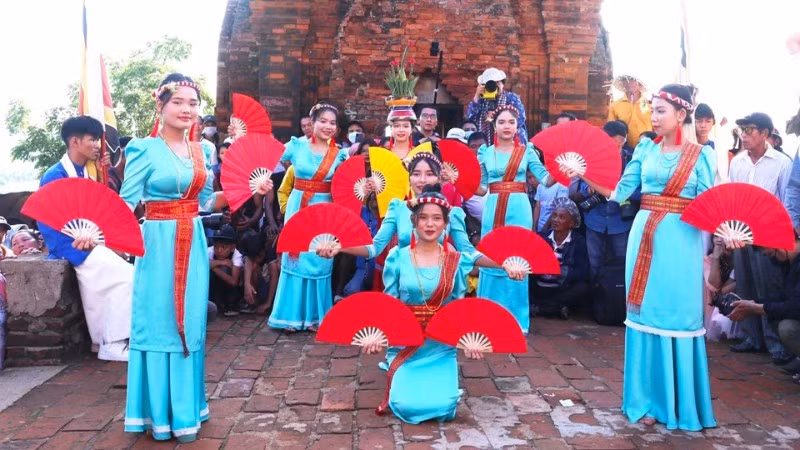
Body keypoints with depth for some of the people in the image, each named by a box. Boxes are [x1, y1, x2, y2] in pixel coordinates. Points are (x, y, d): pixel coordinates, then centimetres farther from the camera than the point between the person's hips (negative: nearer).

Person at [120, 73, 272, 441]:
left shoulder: (202, 150, 8)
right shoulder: (144, 149, -7)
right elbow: (126, 202, -10)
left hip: (194, 243, 5)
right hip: (159, 244, -5)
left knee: (190, 324, 12)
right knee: (159, 323, 2)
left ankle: (185, 408, 26)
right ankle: (160, 411, 17)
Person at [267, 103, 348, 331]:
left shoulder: (340, 155, 1)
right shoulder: (297, 146, 0)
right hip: (298, 207, 0)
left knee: (319, 261, 4)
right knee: (295, 258, 5)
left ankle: (316, 314, 17)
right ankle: (293, 313, 16)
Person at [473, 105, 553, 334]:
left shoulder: (527, 150, 5)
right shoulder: (486, 152, 8)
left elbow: (545, 178, -3)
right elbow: (481, 188, 8)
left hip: (519, 209, -1)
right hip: (493, 209, 1)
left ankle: (516, 318, 12)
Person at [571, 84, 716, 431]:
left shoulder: (700, 154, 0)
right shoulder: (645, 149, 8)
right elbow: (620, 192, 2)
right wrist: (585, 177, -11)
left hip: (680, 240, -3)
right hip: (645, 235, 3)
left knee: (676, 316, 1)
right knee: (645, 314, 7)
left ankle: (678, 402, 17)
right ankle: (648, 398, 19)